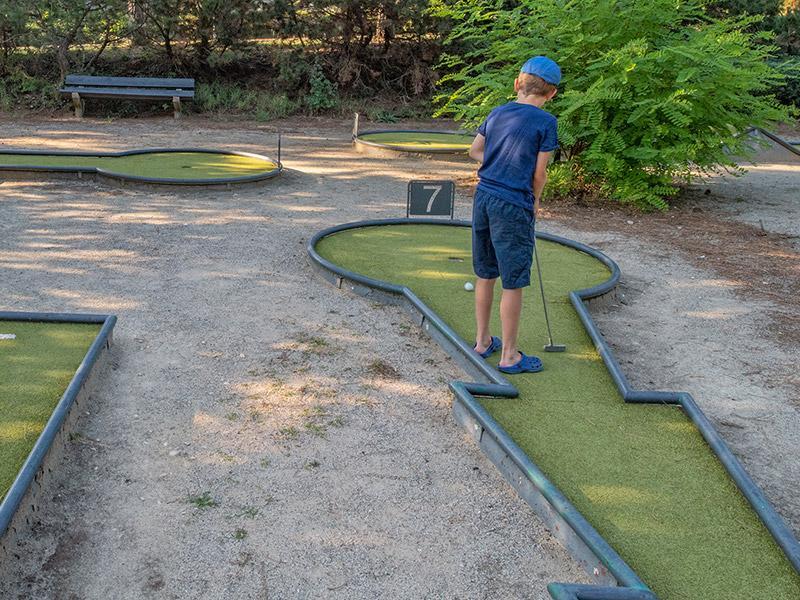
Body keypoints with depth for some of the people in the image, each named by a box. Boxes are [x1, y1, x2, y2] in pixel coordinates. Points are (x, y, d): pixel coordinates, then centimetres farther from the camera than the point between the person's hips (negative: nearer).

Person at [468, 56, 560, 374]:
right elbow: (539, 173, -7)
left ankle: (482, 341, 29)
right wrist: (535, 201, 9)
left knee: (485, 275, 18)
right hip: (513, 207, -7)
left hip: (483, 197, 7)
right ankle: (509, 356, 11)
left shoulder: (497, 113, 8)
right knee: (513, 284, 3)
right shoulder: (546, 122, -10)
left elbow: (475, 151, 20)